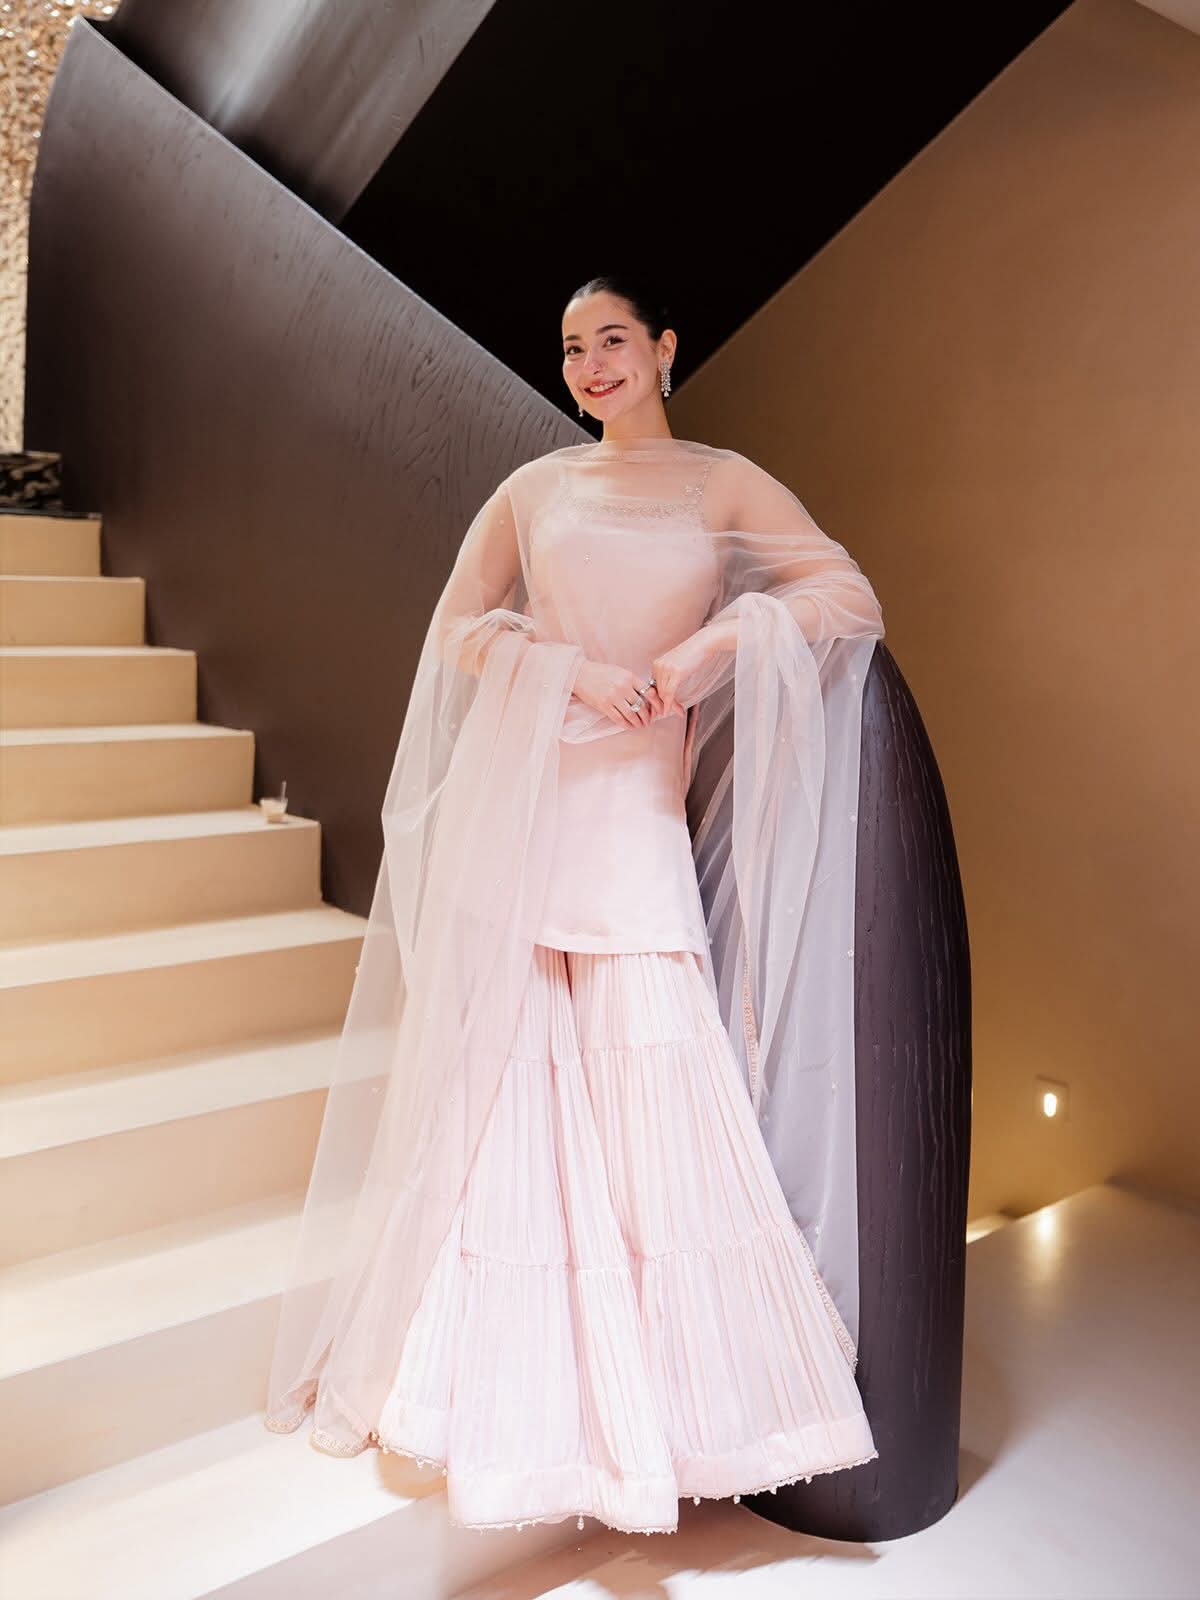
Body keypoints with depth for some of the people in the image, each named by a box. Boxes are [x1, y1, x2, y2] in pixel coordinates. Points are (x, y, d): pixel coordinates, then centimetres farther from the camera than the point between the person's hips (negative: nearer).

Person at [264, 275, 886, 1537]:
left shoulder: (722, 483, 11)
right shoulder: (536, 485, 15)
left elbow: (849, 595, 0)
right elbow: (456, 629, 9)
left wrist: (711, 640, -13)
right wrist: (572, 669, -6)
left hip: (634, 811, -1)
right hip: (515, 800, 2)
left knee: (645, 1069, -8)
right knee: (502, 1072, 2)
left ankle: (656, 1391, 9)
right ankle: (515, 1381, 19)